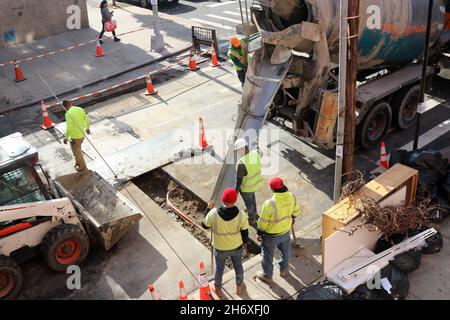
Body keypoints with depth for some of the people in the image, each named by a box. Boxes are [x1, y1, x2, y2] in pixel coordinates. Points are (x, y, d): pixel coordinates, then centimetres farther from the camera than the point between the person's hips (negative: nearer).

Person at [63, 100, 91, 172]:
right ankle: (78, 162, 48)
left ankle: (83, 167, 29)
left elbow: (70, 128, -27)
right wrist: (87, 128, 29)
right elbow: (87, 120, 11)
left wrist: (66, 138, -15)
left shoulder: (68, 114, -23)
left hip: (75, 137, -7)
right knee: (77, 149, 30)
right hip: (82, 135, 7)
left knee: (77, 152, 14)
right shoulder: (80, 109, -1)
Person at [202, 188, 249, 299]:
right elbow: (245, 233, -11)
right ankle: (239, 287, 50)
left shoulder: (213, 213, -30)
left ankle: (218, 290, 47)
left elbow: (205, 225, -10)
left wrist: (209, 209, -1)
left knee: (219, 269, 25)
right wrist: (245, 242, 10)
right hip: (237, 247, 1)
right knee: (238, 266, 28)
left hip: (220, 248, -1)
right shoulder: (241, 215, -26)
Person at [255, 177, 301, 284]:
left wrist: (259, 233, -6)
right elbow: (296, 212, 1)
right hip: (286, 231, 5)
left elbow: (263, 222, -23)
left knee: (268, 254, 19)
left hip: (271, 235, -5)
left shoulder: (270, 204, -35)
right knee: (285, 251, 30)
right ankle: (284, 270, 52)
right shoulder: (291, 197, -18)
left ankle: (267, 276, 39)